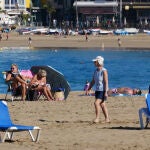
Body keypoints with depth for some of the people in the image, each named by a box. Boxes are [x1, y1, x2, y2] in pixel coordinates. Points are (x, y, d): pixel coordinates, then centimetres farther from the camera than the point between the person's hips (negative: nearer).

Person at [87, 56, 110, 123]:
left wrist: (106, 92, -22)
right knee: (102, 105, 11)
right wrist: (88, 89, 10)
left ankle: (97, 118, -13)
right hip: (97, 90, 8)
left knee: (96, 103, -18)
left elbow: (106, 82, -18)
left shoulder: (104, 71, -15)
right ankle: (107, 119, 17)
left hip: (102, 90, -8)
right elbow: (93, 81, 15)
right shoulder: (96, 71, 9)